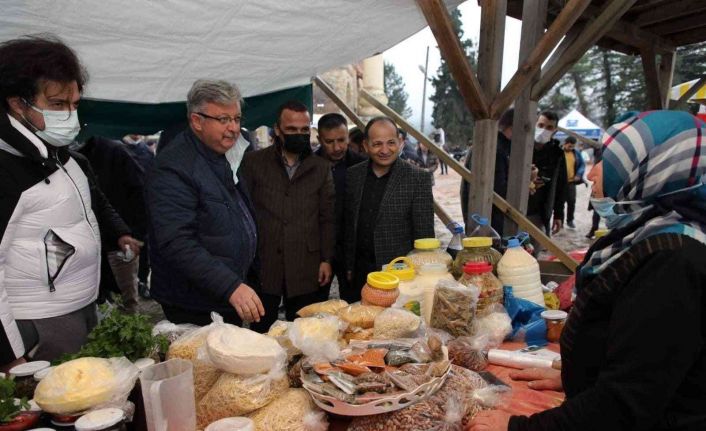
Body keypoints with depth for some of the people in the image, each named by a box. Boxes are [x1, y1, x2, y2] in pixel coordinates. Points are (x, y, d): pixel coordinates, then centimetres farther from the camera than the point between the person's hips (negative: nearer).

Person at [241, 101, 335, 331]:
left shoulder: (321, 167, 6)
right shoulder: (253, 162, 2)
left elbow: (327, 218, 8)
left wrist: (327, 259, 3)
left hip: (305, 269, 1)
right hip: (262, 267, -1)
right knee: (261, 333, 10)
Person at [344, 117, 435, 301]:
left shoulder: (418, 179, -9)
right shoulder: (352, 175, 4)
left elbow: (425, 235, -6)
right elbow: (349, 225, 10)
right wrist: (349, 267, 10)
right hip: (359, 272, 4)